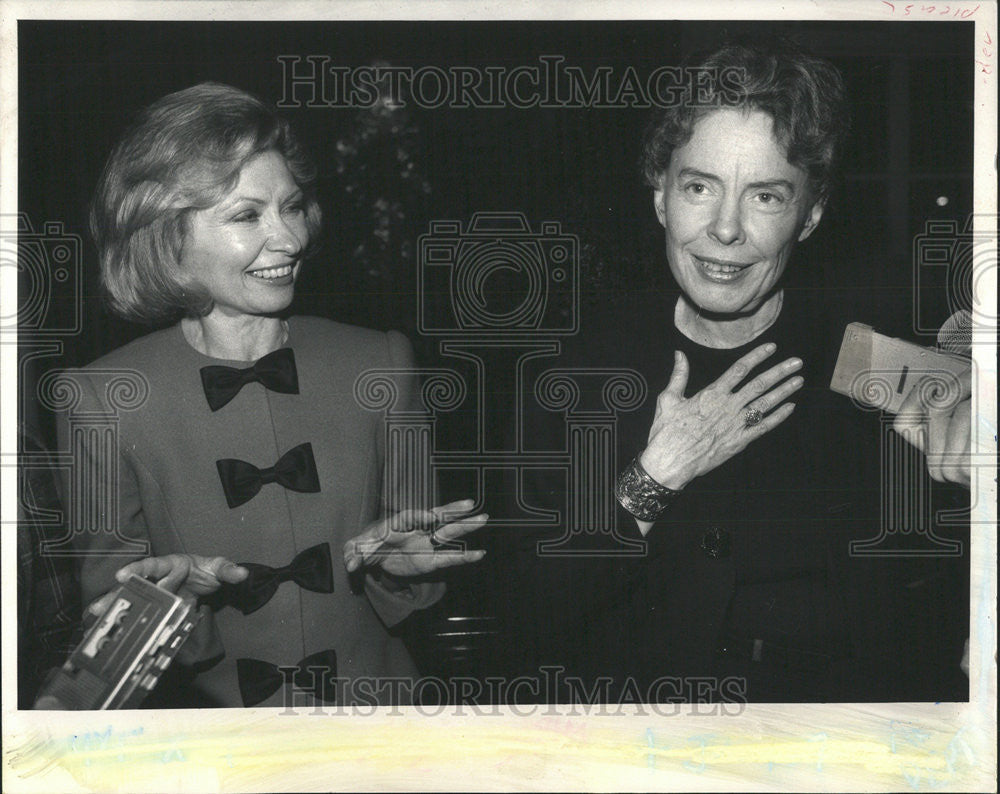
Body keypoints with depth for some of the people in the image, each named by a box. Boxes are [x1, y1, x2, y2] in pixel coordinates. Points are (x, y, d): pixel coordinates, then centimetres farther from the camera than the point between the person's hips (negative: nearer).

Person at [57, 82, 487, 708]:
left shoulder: (381, 365, 0)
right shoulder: (104, 398, -5)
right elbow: (106, 582, 1)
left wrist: (388, 564, -11)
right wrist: (172, 592, -17)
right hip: (211, 706, -1)